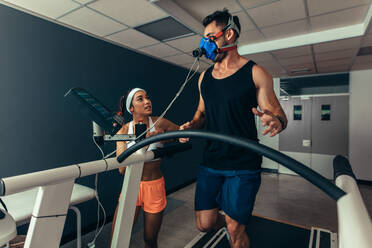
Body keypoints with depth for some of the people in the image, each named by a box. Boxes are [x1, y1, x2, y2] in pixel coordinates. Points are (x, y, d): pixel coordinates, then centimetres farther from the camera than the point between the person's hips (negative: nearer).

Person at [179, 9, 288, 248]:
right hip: (210, 162, 5)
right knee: (205, 223, 11)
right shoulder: (205, 77, 11)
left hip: (243, 165, -4)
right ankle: (228, 220, 44)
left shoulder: (255, 73, -4)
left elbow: (277, 112, -3)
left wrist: (276, 121, -26)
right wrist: (191, 125, -1)